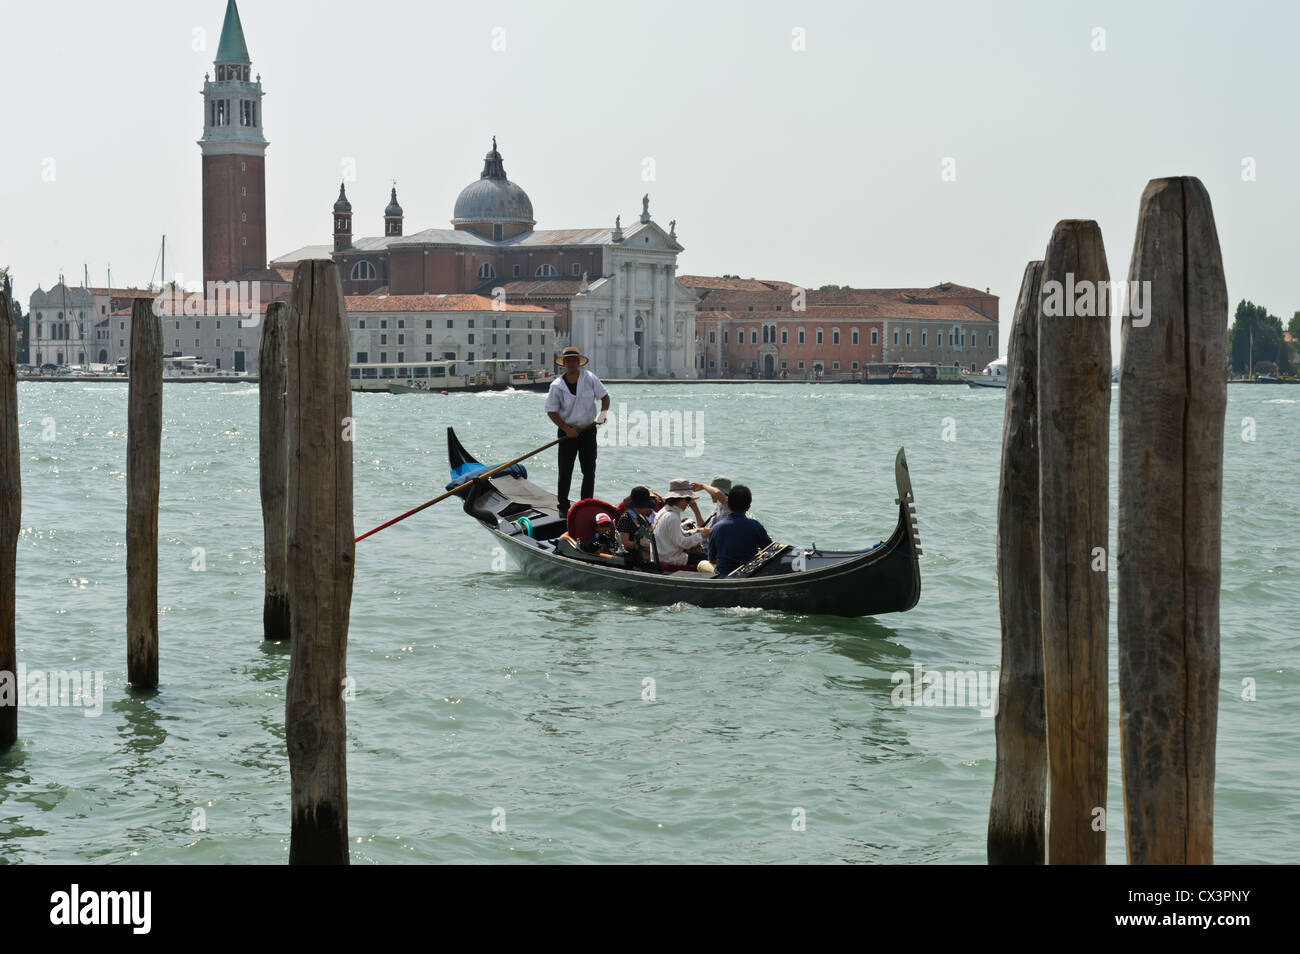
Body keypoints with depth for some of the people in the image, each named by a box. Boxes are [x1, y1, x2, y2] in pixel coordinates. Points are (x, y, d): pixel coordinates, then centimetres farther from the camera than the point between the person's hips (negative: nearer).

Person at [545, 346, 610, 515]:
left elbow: (605, 396, 7)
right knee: (565, 472, 0)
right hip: (567, 431, -2)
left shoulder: (590, 378, -2)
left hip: (588, 430, 2)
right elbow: (551, 411, -5)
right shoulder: (556, 385, -6)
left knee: (589, 471, 4)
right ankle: (563, 508, 8)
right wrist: (567, 429, -14)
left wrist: (603, 414, -12)